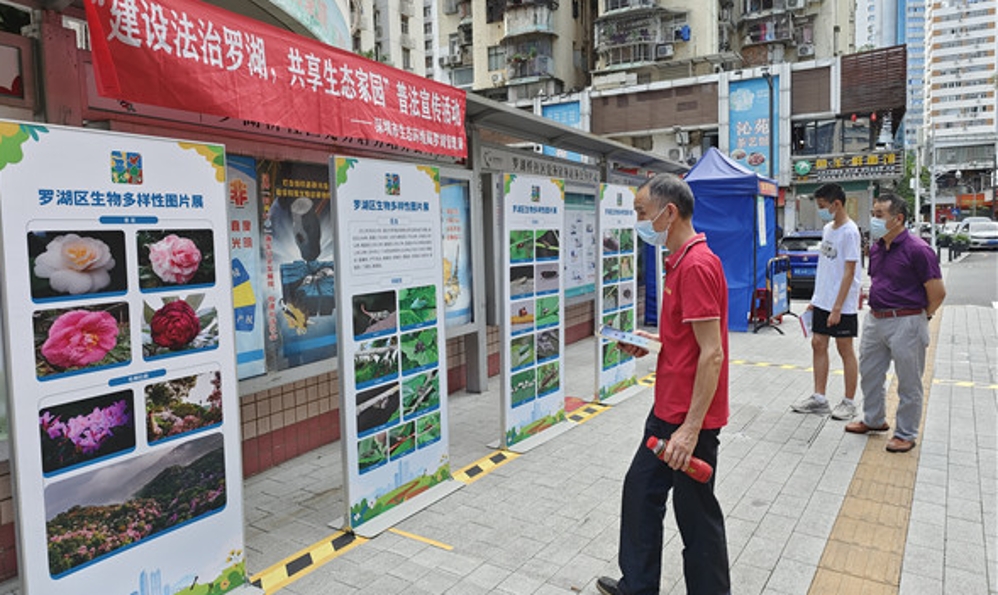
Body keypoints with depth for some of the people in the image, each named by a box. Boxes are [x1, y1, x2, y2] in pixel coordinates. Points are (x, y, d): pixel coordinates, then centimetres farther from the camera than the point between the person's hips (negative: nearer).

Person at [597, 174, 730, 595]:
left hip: (690, 417, -10)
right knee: (641, 489, 20)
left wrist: (691, 427, -25)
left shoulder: (697, 265, -22)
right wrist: (653, 342, 8)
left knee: (695, 513, 7)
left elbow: (712, 353, -25)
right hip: (667, 407, 10)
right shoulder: (679, 261, 10)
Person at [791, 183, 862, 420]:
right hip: (822, 300, 8)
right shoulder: (827, 229, 10)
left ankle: (849, 402, 15)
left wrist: (837, 308, -20)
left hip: (842, 304, -8)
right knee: (818, 344, 9)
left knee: (845, 350, 3)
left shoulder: (849, 232, -15)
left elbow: (849, 273, -17)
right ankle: (819, 398, 18)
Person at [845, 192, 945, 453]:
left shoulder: (917, 250, -15)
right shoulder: (876, 248, 8)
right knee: (869, 373, 17)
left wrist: (920, 317, -1)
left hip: (905, 323, -8)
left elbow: (938, 292, -12)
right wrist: (877, 308, 14)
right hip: (875, 320, 8)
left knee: (909, 383, 5)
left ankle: (906, 434, 18)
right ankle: (874, 420, 35)